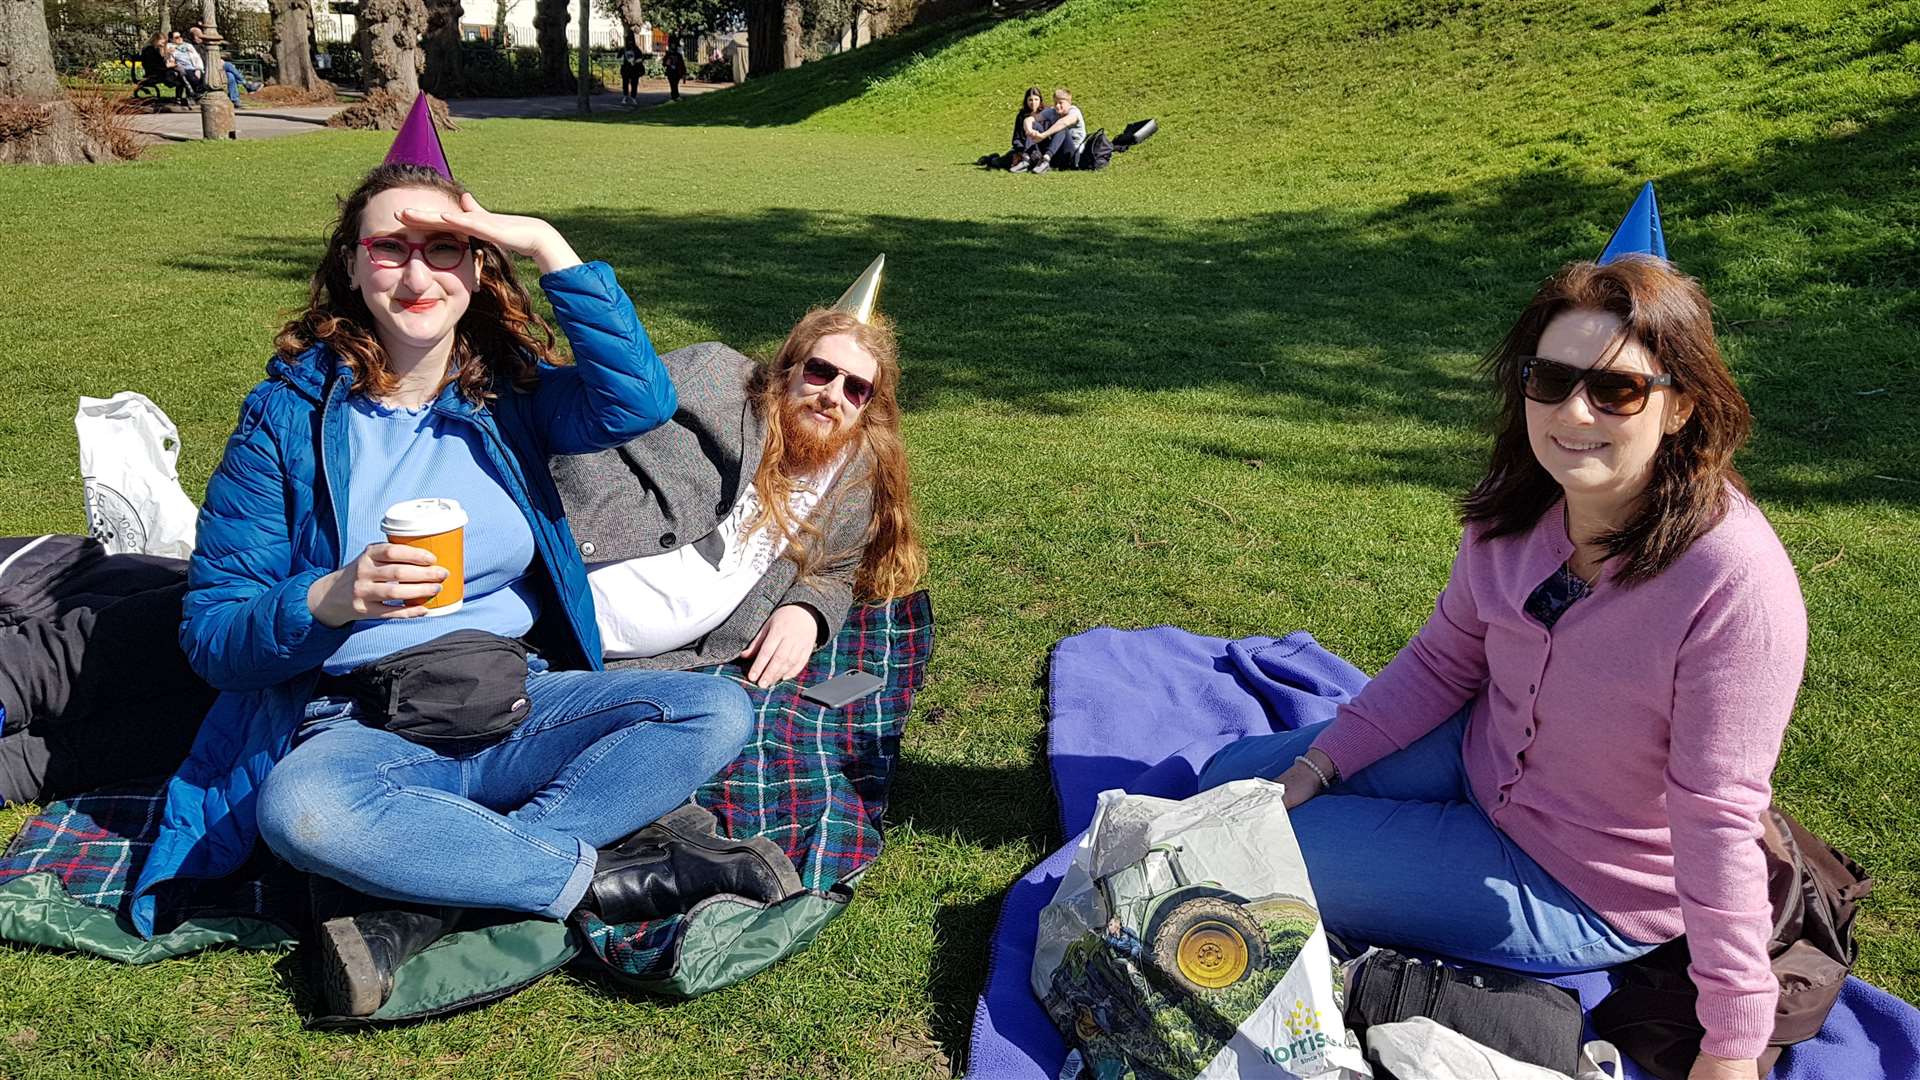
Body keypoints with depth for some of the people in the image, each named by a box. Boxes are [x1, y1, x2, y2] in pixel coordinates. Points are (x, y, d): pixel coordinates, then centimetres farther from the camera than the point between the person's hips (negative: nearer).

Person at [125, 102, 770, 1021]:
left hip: (519, 703, 3)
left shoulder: (509, 395, 5)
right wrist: (329, 601, -25)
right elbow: (210, 633, -4)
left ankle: (422, 907, -25)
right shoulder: (291, 414, -2)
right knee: (301, 811, -38)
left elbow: (638, 401, -17)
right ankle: (593, 878, -19)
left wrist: (550, 249, -17)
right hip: (356, 725, -3)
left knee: (718, 711, -20)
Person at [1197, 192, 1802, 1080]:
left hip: (1577, 891, -6)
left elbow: (1718, 823, -28)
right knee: (1231, 782, 11)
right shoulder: (1520, 509, -12)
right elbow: (1444, 660, 1)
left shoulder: (1734, 584, -32)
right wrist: (1317, 765, -4)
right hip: (1477, 762, 7)